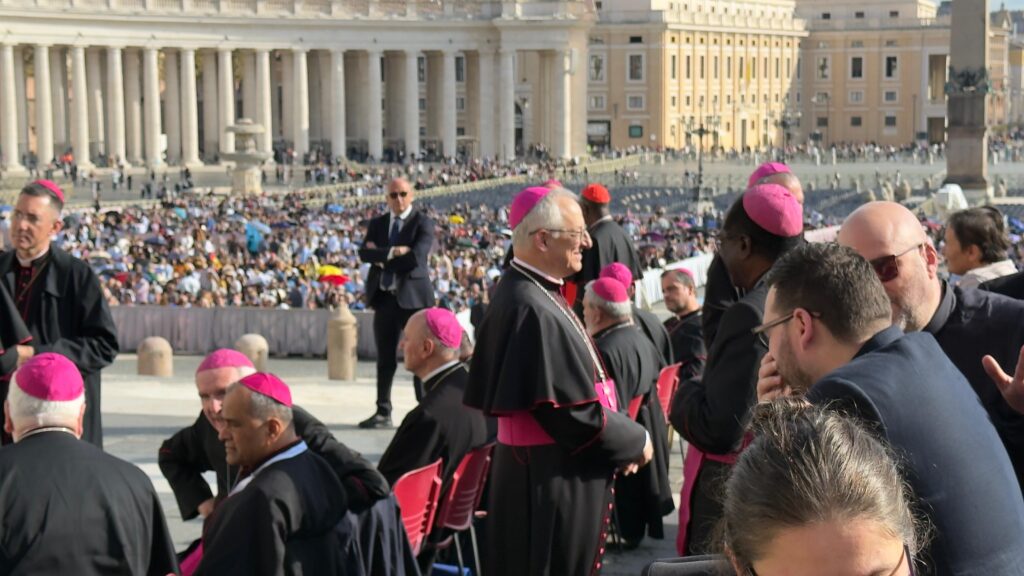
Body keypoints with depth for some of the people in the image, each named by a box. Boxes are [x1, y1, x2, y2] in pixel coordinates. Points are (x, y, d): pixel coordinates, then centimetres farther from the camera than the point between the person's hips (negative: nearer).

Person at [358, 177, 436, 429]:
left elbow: (417, 257, -17)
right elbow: (365, 253, -3)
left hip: (413, 297, -5)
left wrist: (381, 257, -8)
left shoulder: (423, 223, -2)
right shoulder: (377, 224, 13)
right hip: (385, 297, 5)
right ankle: (383, 413, 16)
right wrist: (393, 252, -17)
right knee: (385, 359, 9)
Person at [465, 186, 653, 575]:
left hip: (541, 472, 10)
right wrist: (634, 441, -8)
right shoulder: (535, 310, -25)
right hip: (551, 483, -10)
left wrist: (619, 441, 8)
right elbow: (576, 413, -24)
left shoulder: (524, 292, 7)